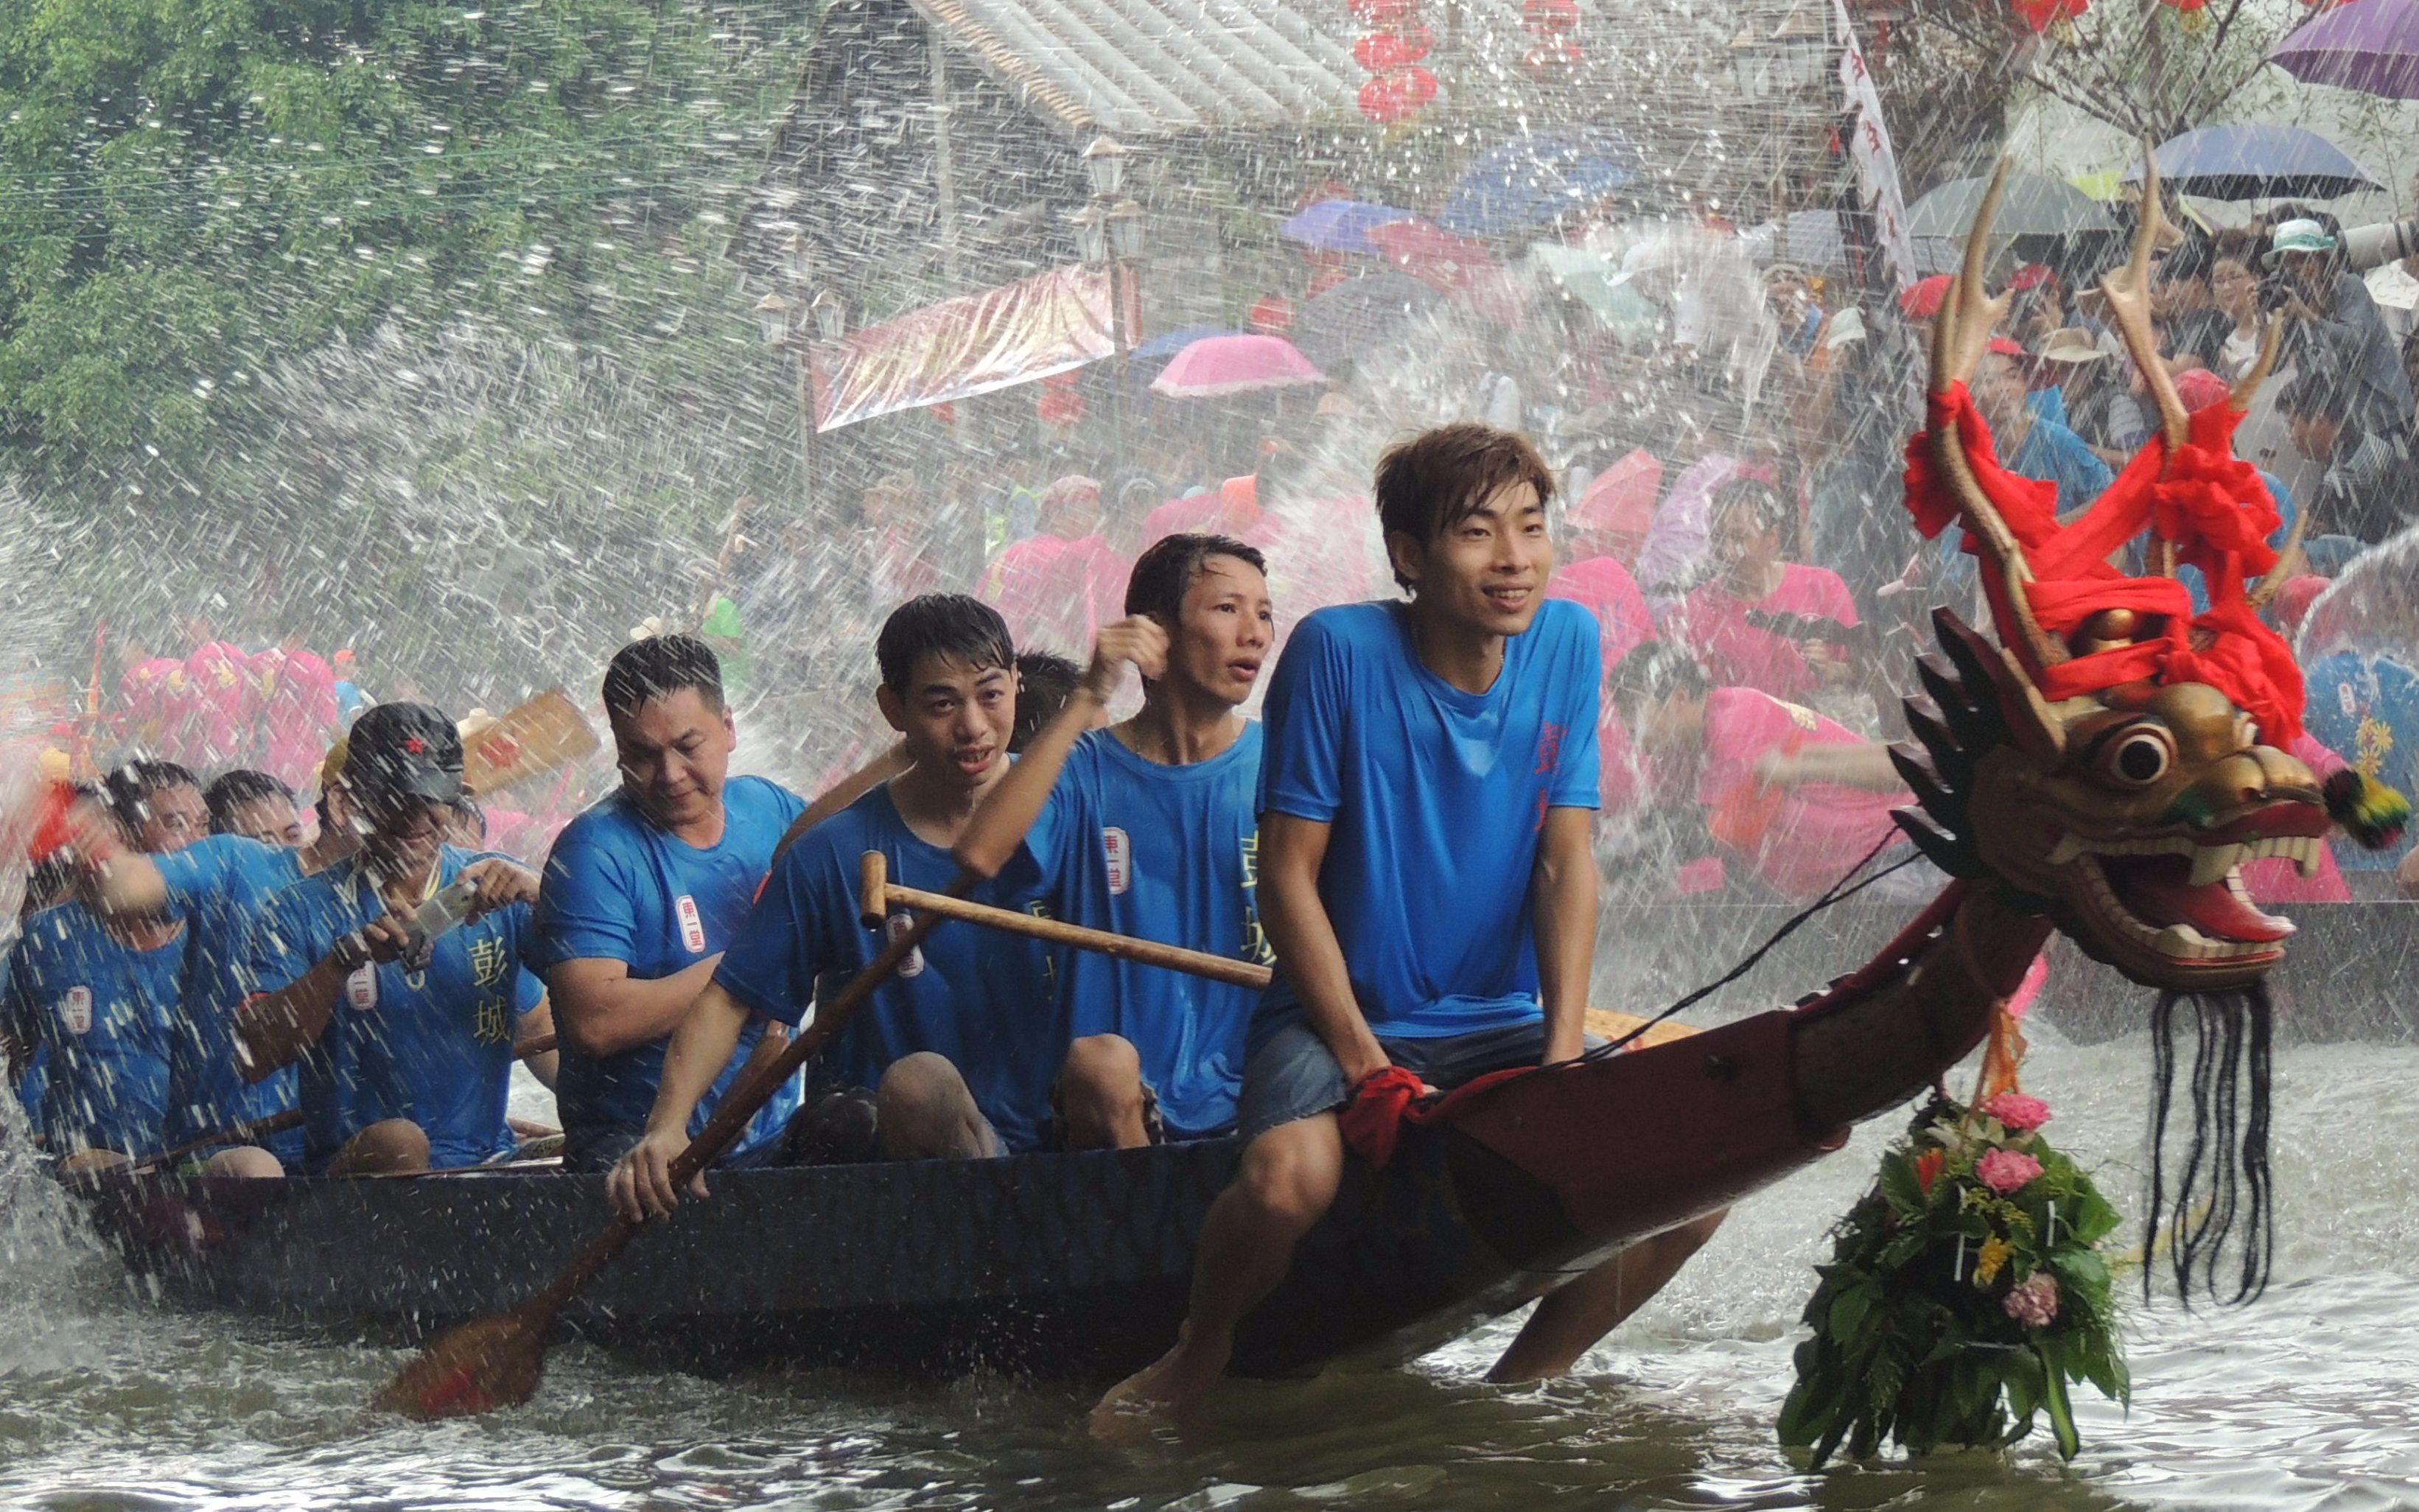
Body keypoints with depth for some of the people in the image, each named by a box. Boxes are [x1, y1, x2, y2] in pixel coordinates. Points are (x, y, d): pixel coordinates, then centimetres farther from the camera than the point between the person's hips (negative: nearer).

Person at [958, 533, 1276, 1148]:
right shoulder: (1085, 774, 7)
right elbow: (976, 859, -13)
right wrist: (1086, 702, -12)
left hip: (1254, 1100, 0)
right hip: (1115, 1113, 0)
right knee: (1101, 1058, -33)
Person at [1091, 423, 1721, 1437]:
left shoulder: (1566, 645, 1)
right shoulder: (1338, 652, -12)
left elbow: (1566, 860, -1)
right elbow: (1288, 874, -10)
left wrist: (1565, 1044, -13)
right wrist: (1362, 1059, -17)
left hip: (1504, 1027, 5)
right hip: (1342, 1017, -4)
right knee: (1292, 1179, -35)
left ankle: (1534, 1372, 7)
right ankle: (1201, 1354, -3)